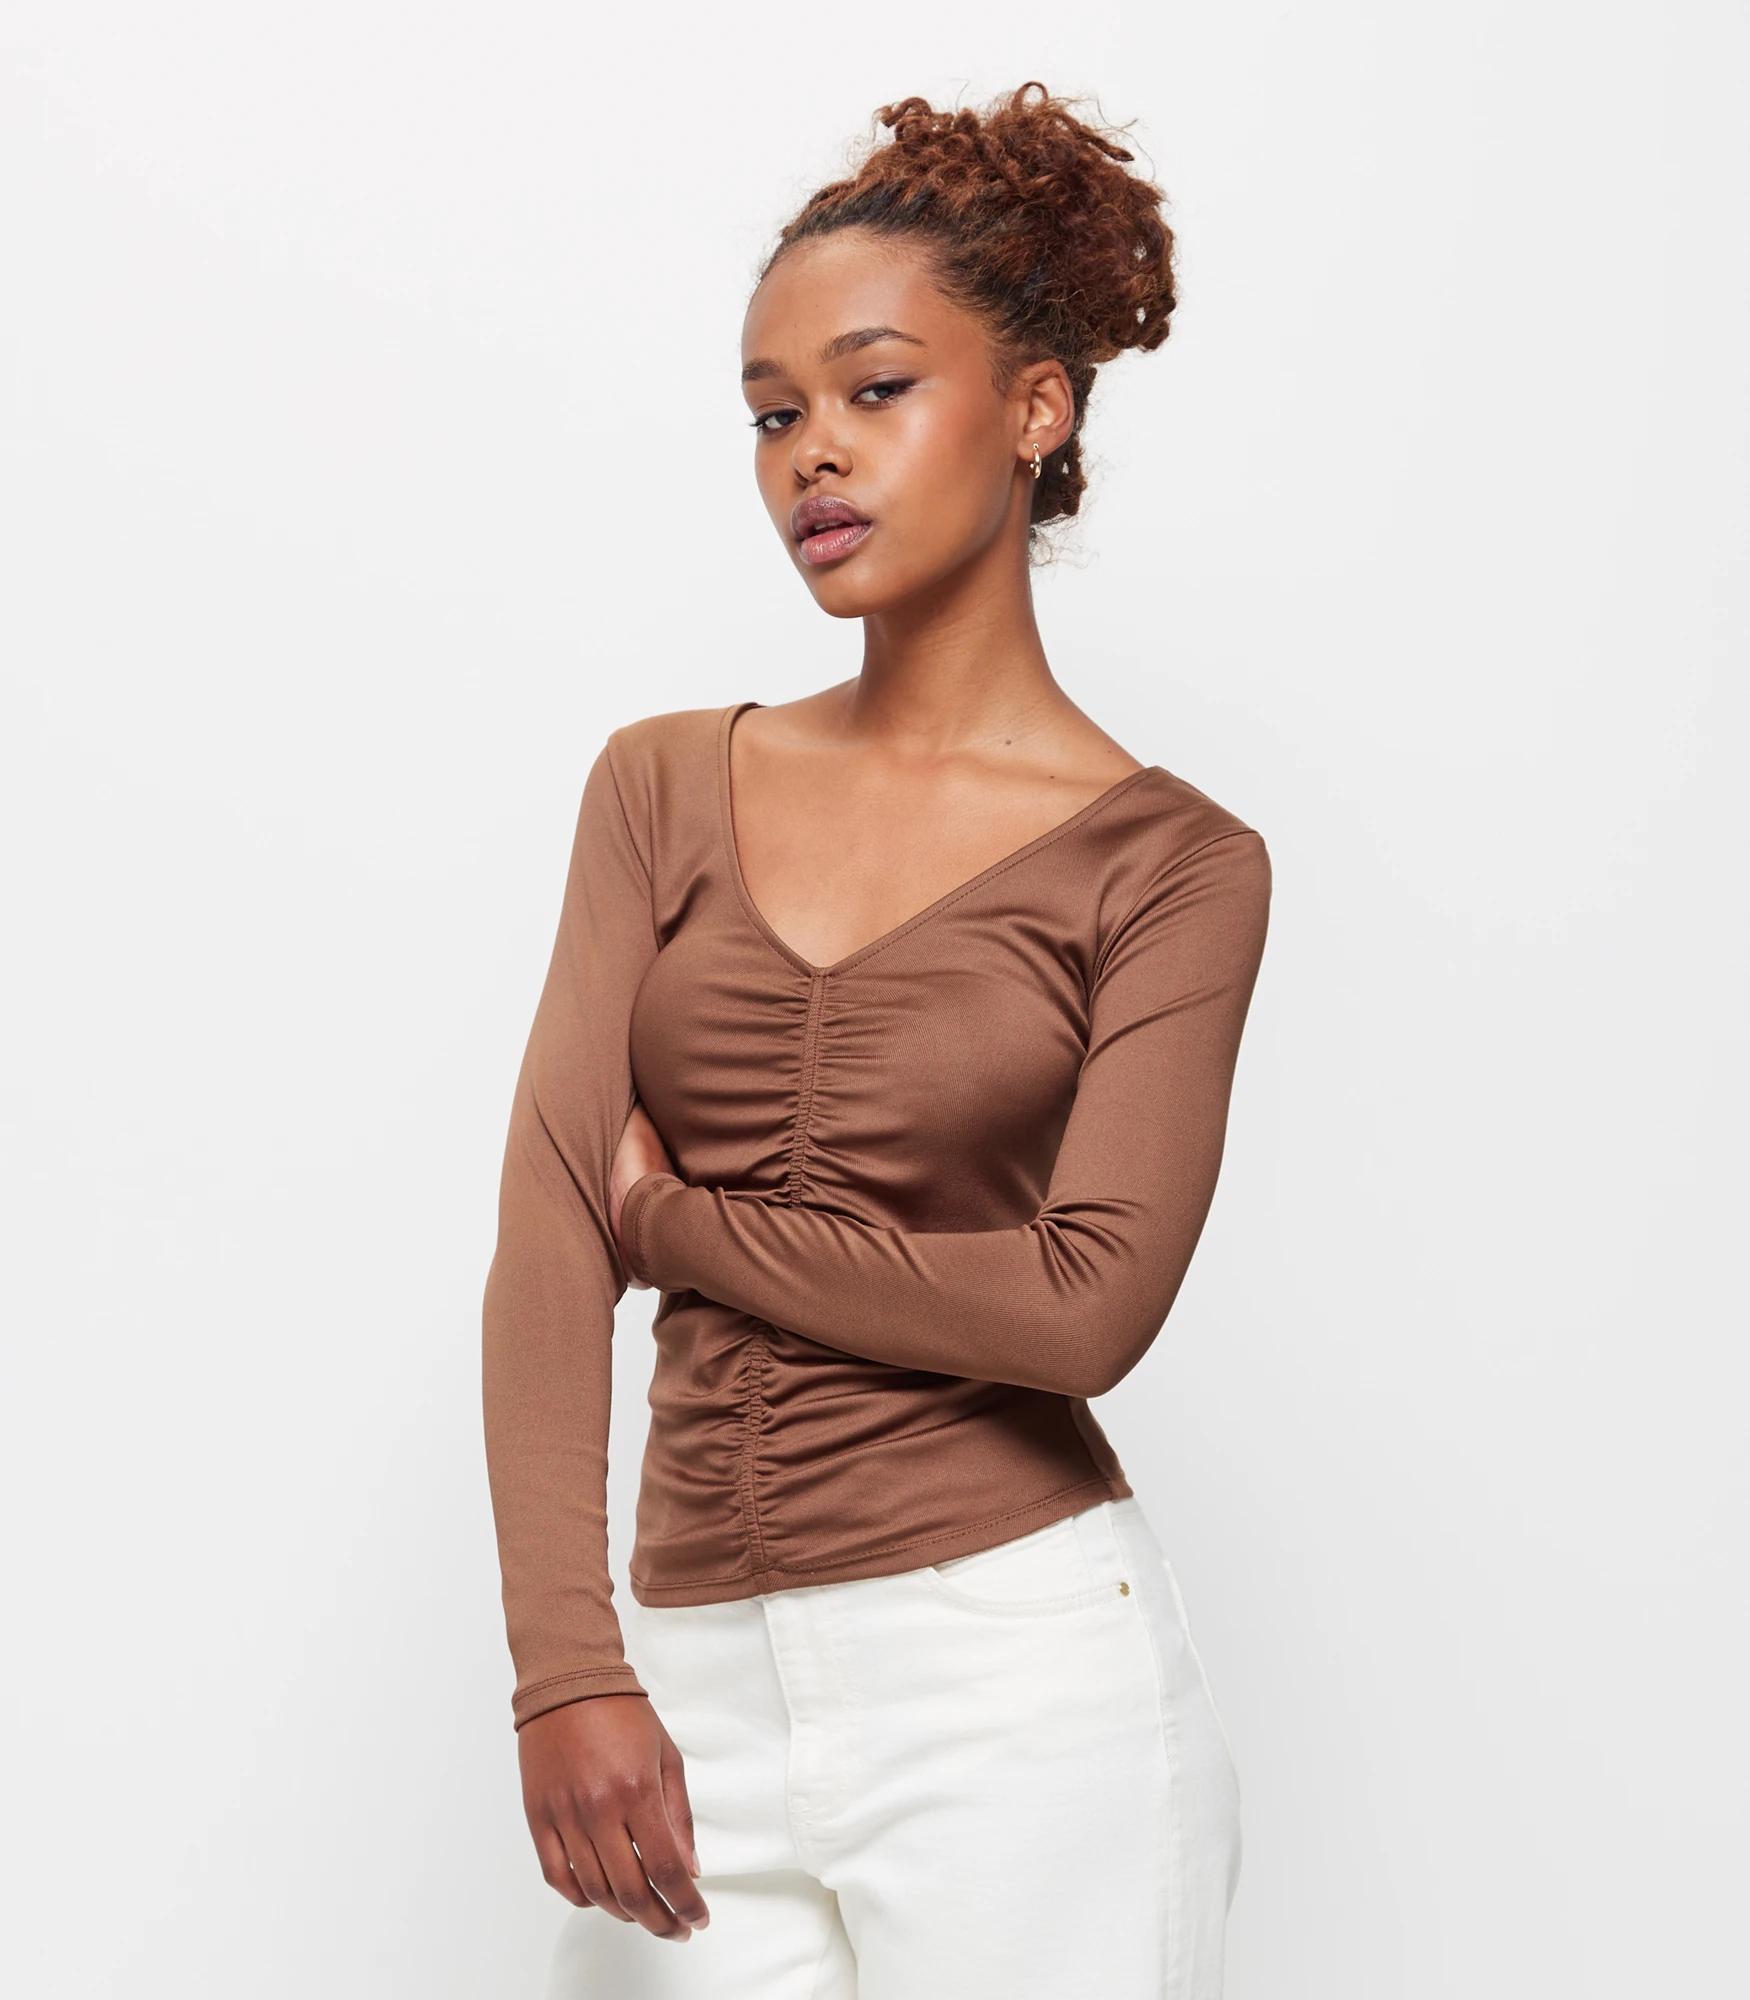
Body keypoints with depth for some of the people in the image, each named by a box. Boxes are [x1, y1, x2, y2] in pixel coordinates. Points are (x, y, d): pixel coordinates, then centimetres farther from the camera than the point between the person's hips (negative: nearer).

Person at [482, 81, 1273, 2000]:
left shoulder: (1170, 862, -2)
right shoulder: (664, 789, 7)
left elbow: (1086, 1303, -14)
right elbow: (545, 1230, -2)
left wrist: (676, 1217, -5)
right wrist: (565, 1672, -12)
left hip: (1023, 1683, -3)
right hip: (706, 1682, 3)